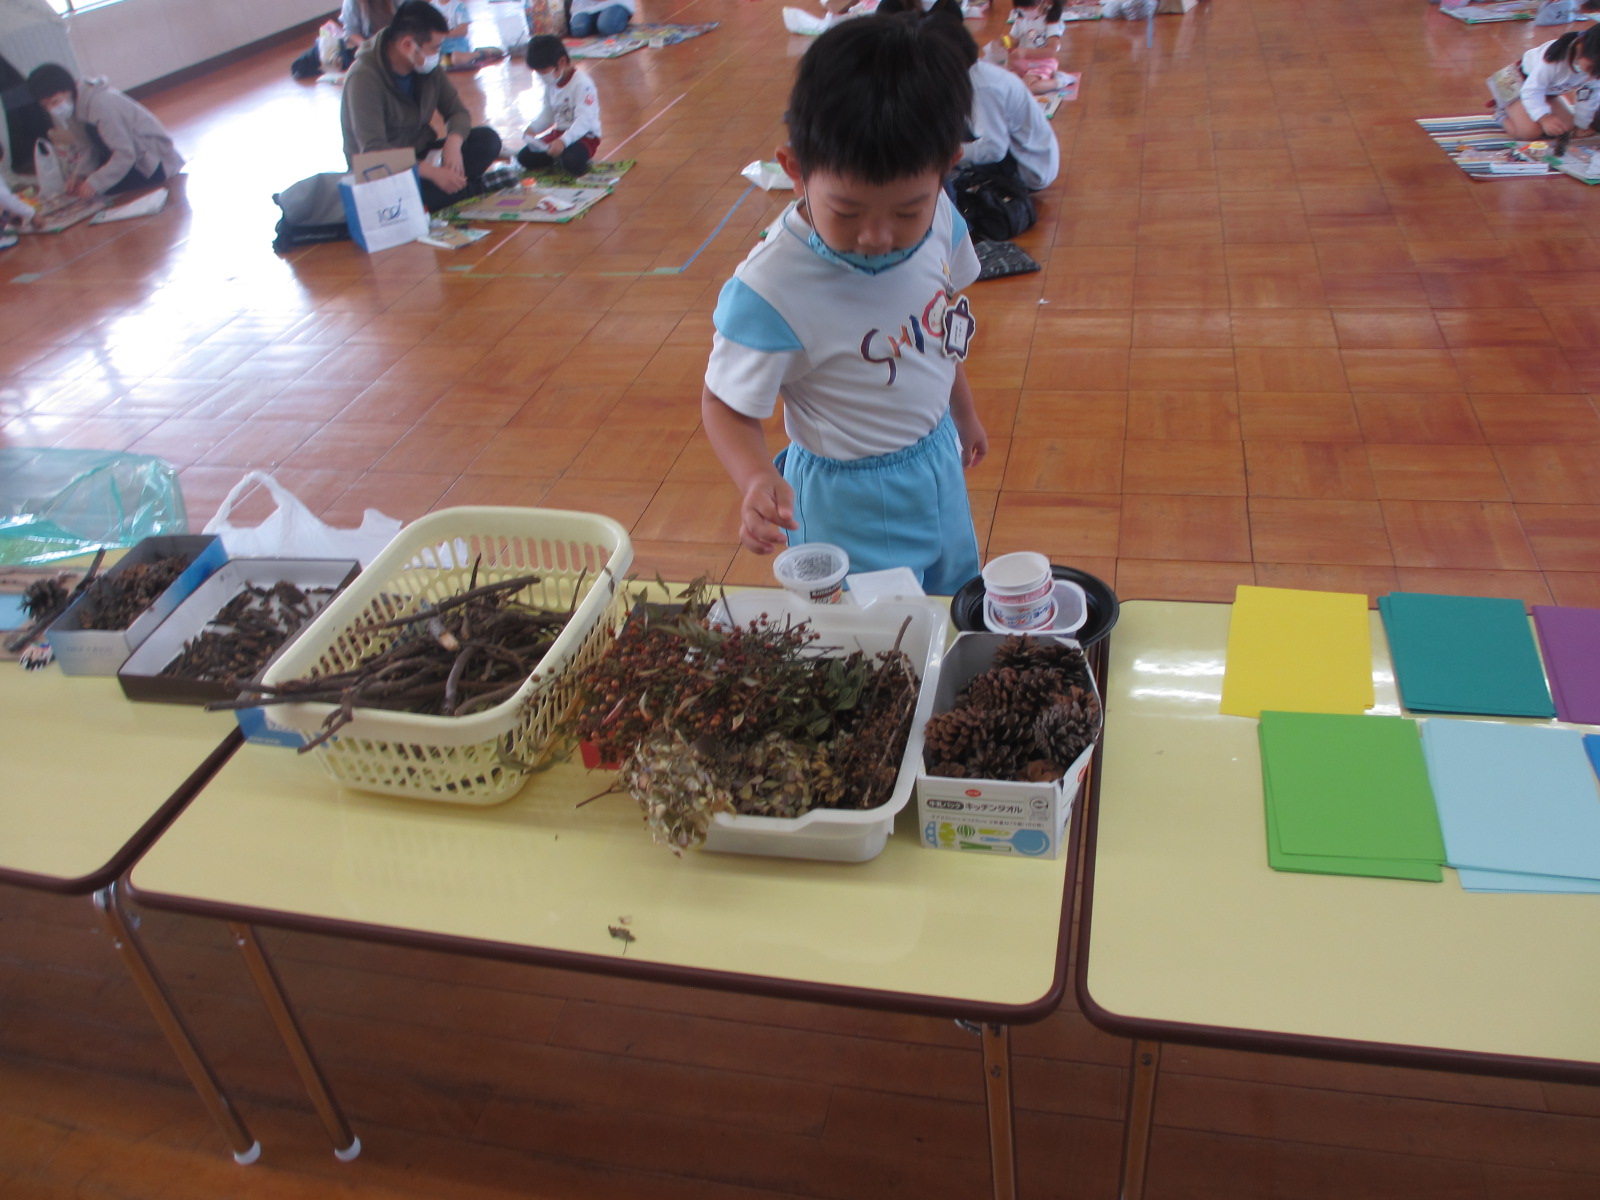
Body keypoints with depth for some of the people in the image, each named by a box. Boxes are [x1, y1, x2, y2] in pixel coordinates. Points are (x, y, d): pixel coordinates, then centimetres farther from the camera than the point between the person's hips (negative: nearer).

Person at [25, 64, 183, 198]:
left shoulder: (100, 103, -25)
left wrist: (95, 183, -27)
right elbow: (94, 147, 8)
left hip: (154, 164, -9)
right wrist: (81, 175, -9)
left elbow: (125, 155, -28)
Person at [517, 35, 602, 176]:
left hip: (584, 135, -7)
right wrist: (533, 128, -7)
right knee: (524, 157, -5)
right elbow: (548, 112, 13)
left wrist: (563, 141, -40)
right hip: (559, 132, 7)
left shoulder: (582, 83, -21)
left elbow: (584, 120, -28)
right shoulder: (551, 84, 5)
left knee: (571, 163, -38)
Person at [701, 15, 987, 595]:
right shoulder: (770, 290, -33)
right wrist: (758, 480, -40)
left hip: (939, 462, 7)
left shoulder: (937, 218, -14)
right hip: (853, 504, -6)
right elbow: (726, 405, -20)